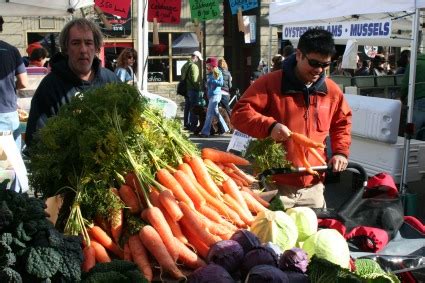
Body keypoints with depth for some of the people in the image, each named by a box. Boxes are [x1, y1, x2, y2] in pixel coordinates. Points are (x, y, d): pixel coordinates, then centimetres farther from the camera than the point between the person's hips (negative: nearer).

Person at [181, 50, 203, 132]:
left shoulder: (185, 65, 14)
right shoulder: (194, 66, -15)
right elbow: (194, 79, -19)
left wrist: (185, 87, 16)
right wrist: (199, 87, -8)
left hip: (186, 89, 9)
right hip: (193, 89, -9)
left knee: (187, 107, 15)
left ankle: (186, 124, 21)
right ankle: (193, 126, -5)